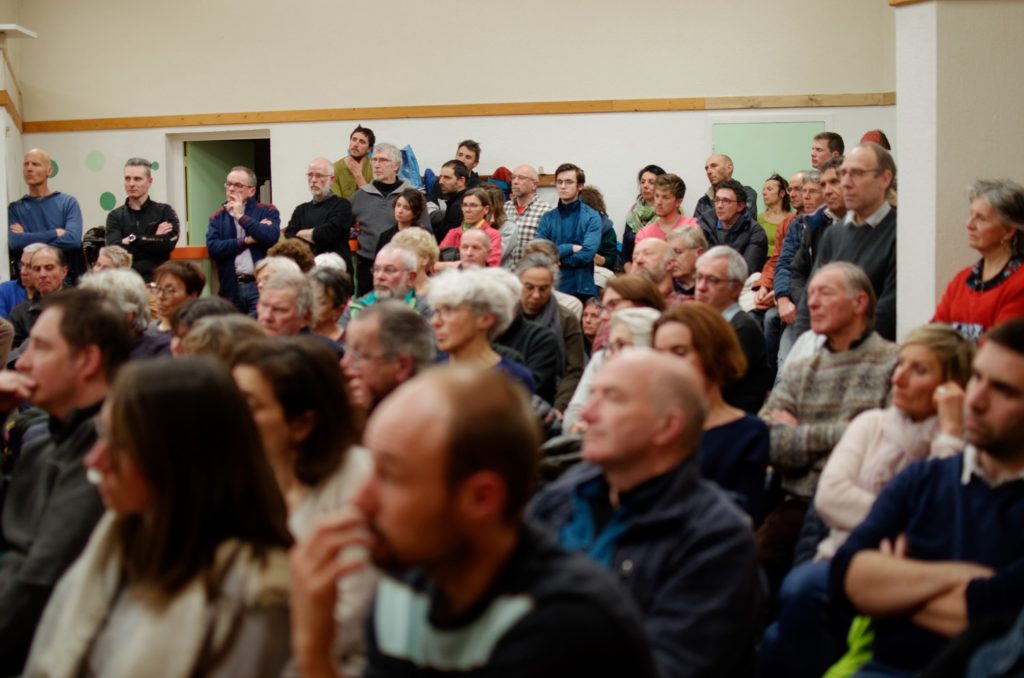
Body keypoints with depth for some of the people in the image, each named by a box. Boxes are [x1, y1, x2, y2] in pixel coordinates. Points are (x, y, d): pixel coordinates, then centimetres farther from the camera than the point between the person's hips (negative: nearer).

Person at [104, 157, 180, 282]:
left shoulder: (165, 212, 8)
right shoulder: (115, 216, 12)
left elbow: (168, 244, -9)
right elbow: (115, 248, -4)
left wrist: (133, 240, -3)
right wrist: (154, 239, -6)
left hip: (156, 278, -1)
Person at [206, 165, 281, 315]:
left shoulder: (268, 211, 7)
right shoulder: (217, 217, 13)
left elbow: (271, 237, -13)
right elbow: (213, 248, -3)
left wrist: (241, 216, -7)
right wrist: (246, 241, -8)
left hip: (260, 286, -2)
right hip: (231, 288, 2)